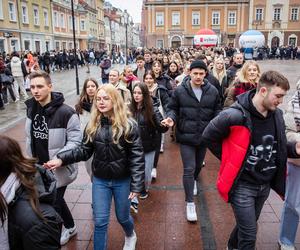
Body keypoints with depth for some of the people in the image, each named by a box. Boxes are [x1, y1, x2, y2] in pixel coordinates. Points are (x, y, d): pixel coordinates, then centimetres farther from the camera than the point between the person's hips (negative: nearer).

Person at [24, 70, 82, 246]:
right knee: (55, 200, 22)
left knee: (53, 204, 5)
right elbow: (30, 137, 12)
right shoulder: (31, 109, -1)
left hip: (59, 168, -7)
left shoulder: (65, 112, -23)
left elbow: (75, 140, -19)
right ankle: (70, 228, 46)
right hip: (39, 168, 7)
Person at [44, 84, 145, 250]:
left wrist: (136, 185, -17)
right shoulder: (93, 125, -4)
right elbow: (85, 150, 0)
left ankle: (130, 236, 52)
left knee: (122, 217, 18)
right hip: (100, 180, 2)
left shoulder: (128, 125, -15)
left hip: (122, 180, -2)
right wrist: (62, 159, -14)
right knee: (100, 221, 7)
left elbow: (137, 157, -15)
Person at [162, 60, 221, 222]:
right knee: (189, 169, -3)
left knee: (198, 165, 22)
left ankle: (194, 181, 55)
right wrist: (172, 118, -19)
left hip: (204, 135, 3)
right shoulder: (180, 91, -7)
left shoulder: (213, 91, -2)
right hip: (186, 136, -3)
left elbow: (216, 111, 6)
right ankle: (190, 203, 10)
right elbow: (174, 109, 2)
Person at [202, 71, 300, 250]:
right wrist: (230, 160, -8)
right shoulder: (235, 116, -24)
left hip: (265, 185, 7)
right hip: (242, 185, -7)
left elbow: (278, 146, 11)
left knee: (247, 226, 26)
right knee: (250, 235, 1)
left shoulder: (277, 115, -2)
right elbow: (208, 137, -13)